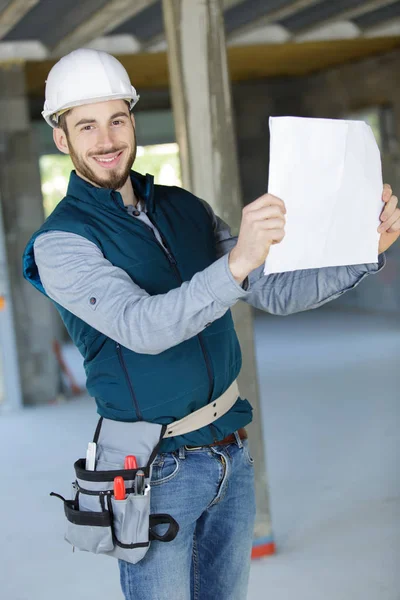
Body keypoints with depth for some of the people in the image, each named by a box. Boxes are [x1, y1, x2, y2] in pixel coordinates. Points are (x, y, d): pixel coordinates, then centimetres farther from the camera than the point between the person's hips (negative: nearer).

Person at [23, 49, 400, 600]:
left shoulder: (186, 209, 6)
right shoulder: (60, 243, -13)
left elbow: (274, 292, 4)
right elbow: (141, 327, -29)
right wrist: (236, 262, -43)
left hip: (233, 460, 6)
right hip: (157, 473, -5)